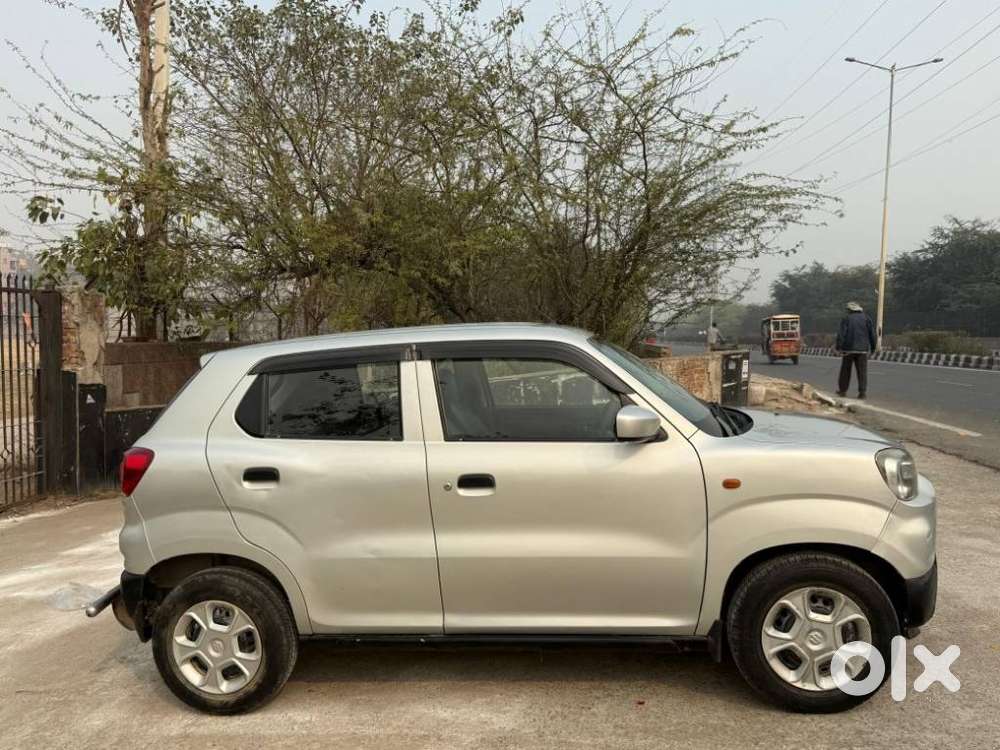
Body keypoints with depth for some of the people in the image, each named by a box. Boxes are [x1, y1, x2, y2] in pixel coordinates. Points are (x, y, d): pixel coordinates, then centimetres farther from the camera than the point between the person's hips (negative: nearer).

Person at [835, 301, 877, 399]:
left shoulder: (846, 318, 0)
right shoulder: (866, 318, 6)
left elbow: (841, 334, -9)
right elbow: (872, 333, 4)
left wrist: (839, 347, -9)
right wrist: (873, 347, 10)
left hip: (848, 349, -1)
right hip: (862, 349, 1)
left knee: (846, 370, 9)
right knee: (862, 371, 1)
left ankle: (842, 390, 15)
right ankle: (863, 392, -6)